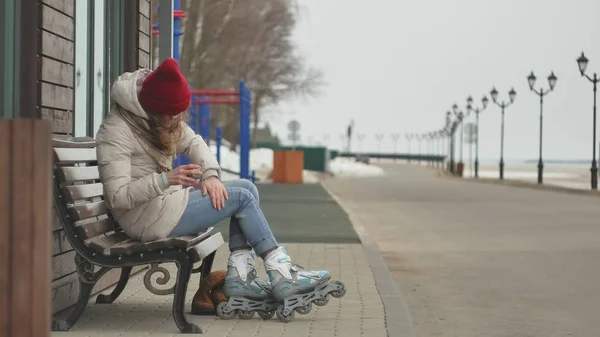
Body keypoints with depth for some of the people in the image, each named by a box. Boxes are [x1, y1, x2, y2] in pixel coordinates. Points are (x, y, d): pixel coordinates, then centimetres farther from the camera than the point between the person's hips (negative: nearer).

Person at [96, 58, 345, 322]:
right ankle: (281, 275, -5)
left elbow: (193, 142, 9)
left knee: (247, 188, -1)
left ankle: (239, 278, -8)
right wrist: (166, 179, -38)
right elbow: (118, 197, -27)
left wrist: (210, 175, -11)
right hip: (146, 217, -9)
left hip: (165, 198, 9)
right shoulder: (115, 132, -22)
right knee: (241, 198, -11)